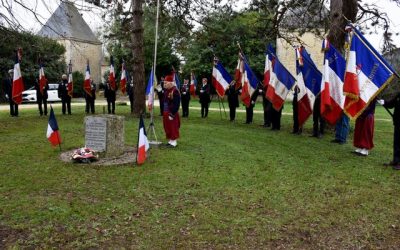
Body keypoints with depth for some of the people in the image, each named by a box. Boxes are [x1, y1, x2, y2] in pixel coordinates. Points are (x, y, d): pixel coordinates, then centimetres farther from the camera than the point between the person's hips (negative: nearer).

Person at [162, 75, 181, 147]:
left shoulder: (175, 91, -17)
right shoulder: (166, 91, 11)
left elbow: (176, 104, -20)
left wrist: (172, 114, -20)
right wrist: (164, 112, 13)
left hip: (172, 113, -9)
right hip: (166, 113, 9)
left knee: (173, 127, -1)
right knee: (168, 127, 14)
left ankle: (174, 142, 8)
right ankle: (170, 140, 24)